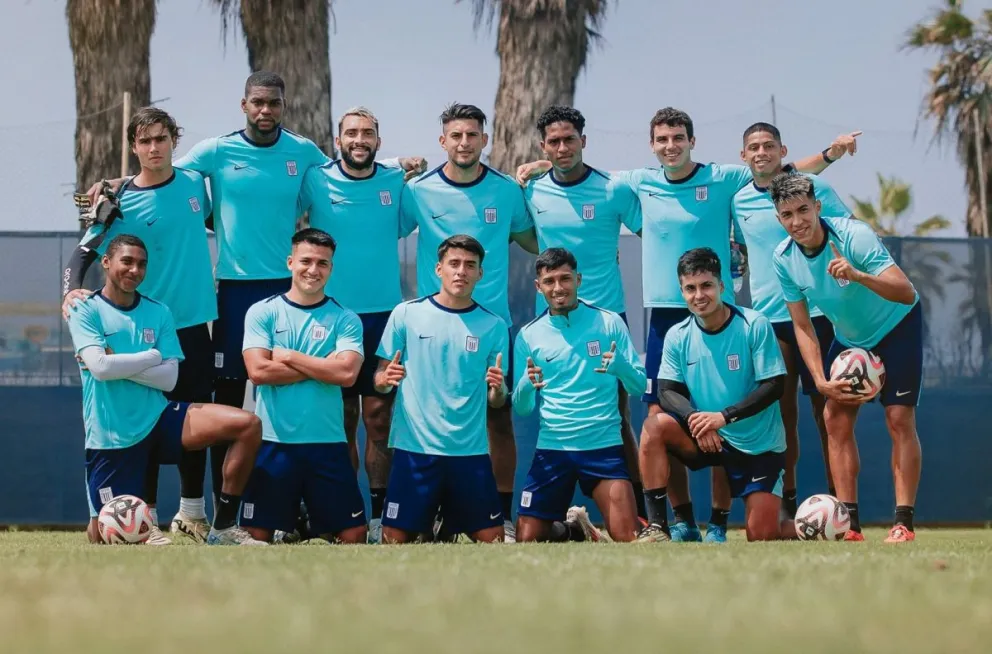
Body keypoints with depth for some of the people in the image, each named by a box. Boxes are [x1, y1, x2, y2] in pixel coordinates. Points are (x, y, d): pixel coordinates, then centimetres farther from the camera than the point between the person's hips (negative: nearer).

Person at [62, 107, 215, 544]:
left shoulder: (194, 183, 4)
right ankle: (146, 517, 2)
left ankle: (191, 513, 22)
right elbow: (84, 253, -7)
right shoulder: (123, 203, -7)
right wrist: (72, 291, -25)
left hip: (194, 322, 4)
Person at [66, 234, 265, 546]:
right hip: (111, 437, -3)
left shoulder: (158, 313, 6)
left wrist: (119, 364, -14)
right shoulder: (86, 311, -4)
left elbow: (169, 379, -4)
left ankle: (223, 527, -9)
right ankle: (96, 523, 37)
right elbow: (99, 367, -20)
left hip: (157, 419, 3)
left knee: (248, 425, -17)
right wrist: (153, 356, -9)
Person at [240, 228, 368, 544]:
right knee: (257, 533, 2)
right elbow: (258, 371, -11)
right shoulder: (262, 312, 2)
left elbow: (347, 374, -13)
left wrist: (289, 357, -10)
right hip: (273, 441, 0)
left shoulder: (345, 319, 3)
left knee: (353, 534, 1)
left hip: (327, 442, 0)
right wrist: (321, 367, -10)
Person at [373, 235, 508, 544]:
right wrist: (386, 379, -16)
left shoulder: (494, 326, 5)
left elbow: (496, 401, 8)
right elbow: (379, 380, 6)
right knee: (395, 539, -4)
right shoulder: (406, 314, 2)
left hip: (471, 451, 1)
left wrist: (498, 388, -14)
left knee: (492, 538, 1)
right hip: (414, 448, -1)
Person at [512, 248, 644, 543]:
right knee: (526, 540, -3)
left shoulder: (609, 322, 1)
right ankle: (572, 529, 28)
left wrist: (620, 366, -20)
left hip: (604, 445, -1)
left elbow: (640, 385, 2)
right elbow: (521, 408, 5)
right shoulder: (528, 335, 4)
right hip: (552, 449, 1)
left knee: (628, 540, -13)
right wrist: (527, 385, -18)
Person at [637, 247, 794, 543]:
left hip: (759, 444, -3)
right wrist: (695, 419, -26)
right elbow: (667, 391, -5)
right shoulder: (678, 336, -3)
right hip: (706, 437, 3)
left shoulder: (755, 326, -13)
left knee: (762, 537, -8)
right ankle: (657, 526, -21)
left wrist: (724, 416, -25)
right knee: (654, 426, -24)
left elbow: (774, 386, -15)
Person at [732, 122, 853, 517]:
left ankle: (837, 497, 5)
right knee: (782, 409, 5)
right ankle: (786, 500, 12)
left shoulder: (813, 187, -2)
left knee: (824, 406, 0)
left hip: (816, 311, -3)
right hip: (768, 317, 3)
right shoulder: (740, 201, 8)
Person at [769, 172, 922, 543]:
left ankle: (904, 523, -13)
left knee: (899, 418, -14)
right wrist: (820, 381, -16)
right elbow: (802, 325, -6)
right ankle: (849, 523, -3)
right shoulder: (784, 258, -15)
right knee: (836, 418, -5)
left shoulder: (854, 236, -31)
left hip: (897, 327, -5)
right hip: (849, 338, 5)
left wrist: (858, 276, -53)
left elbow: (907, 293, -37)